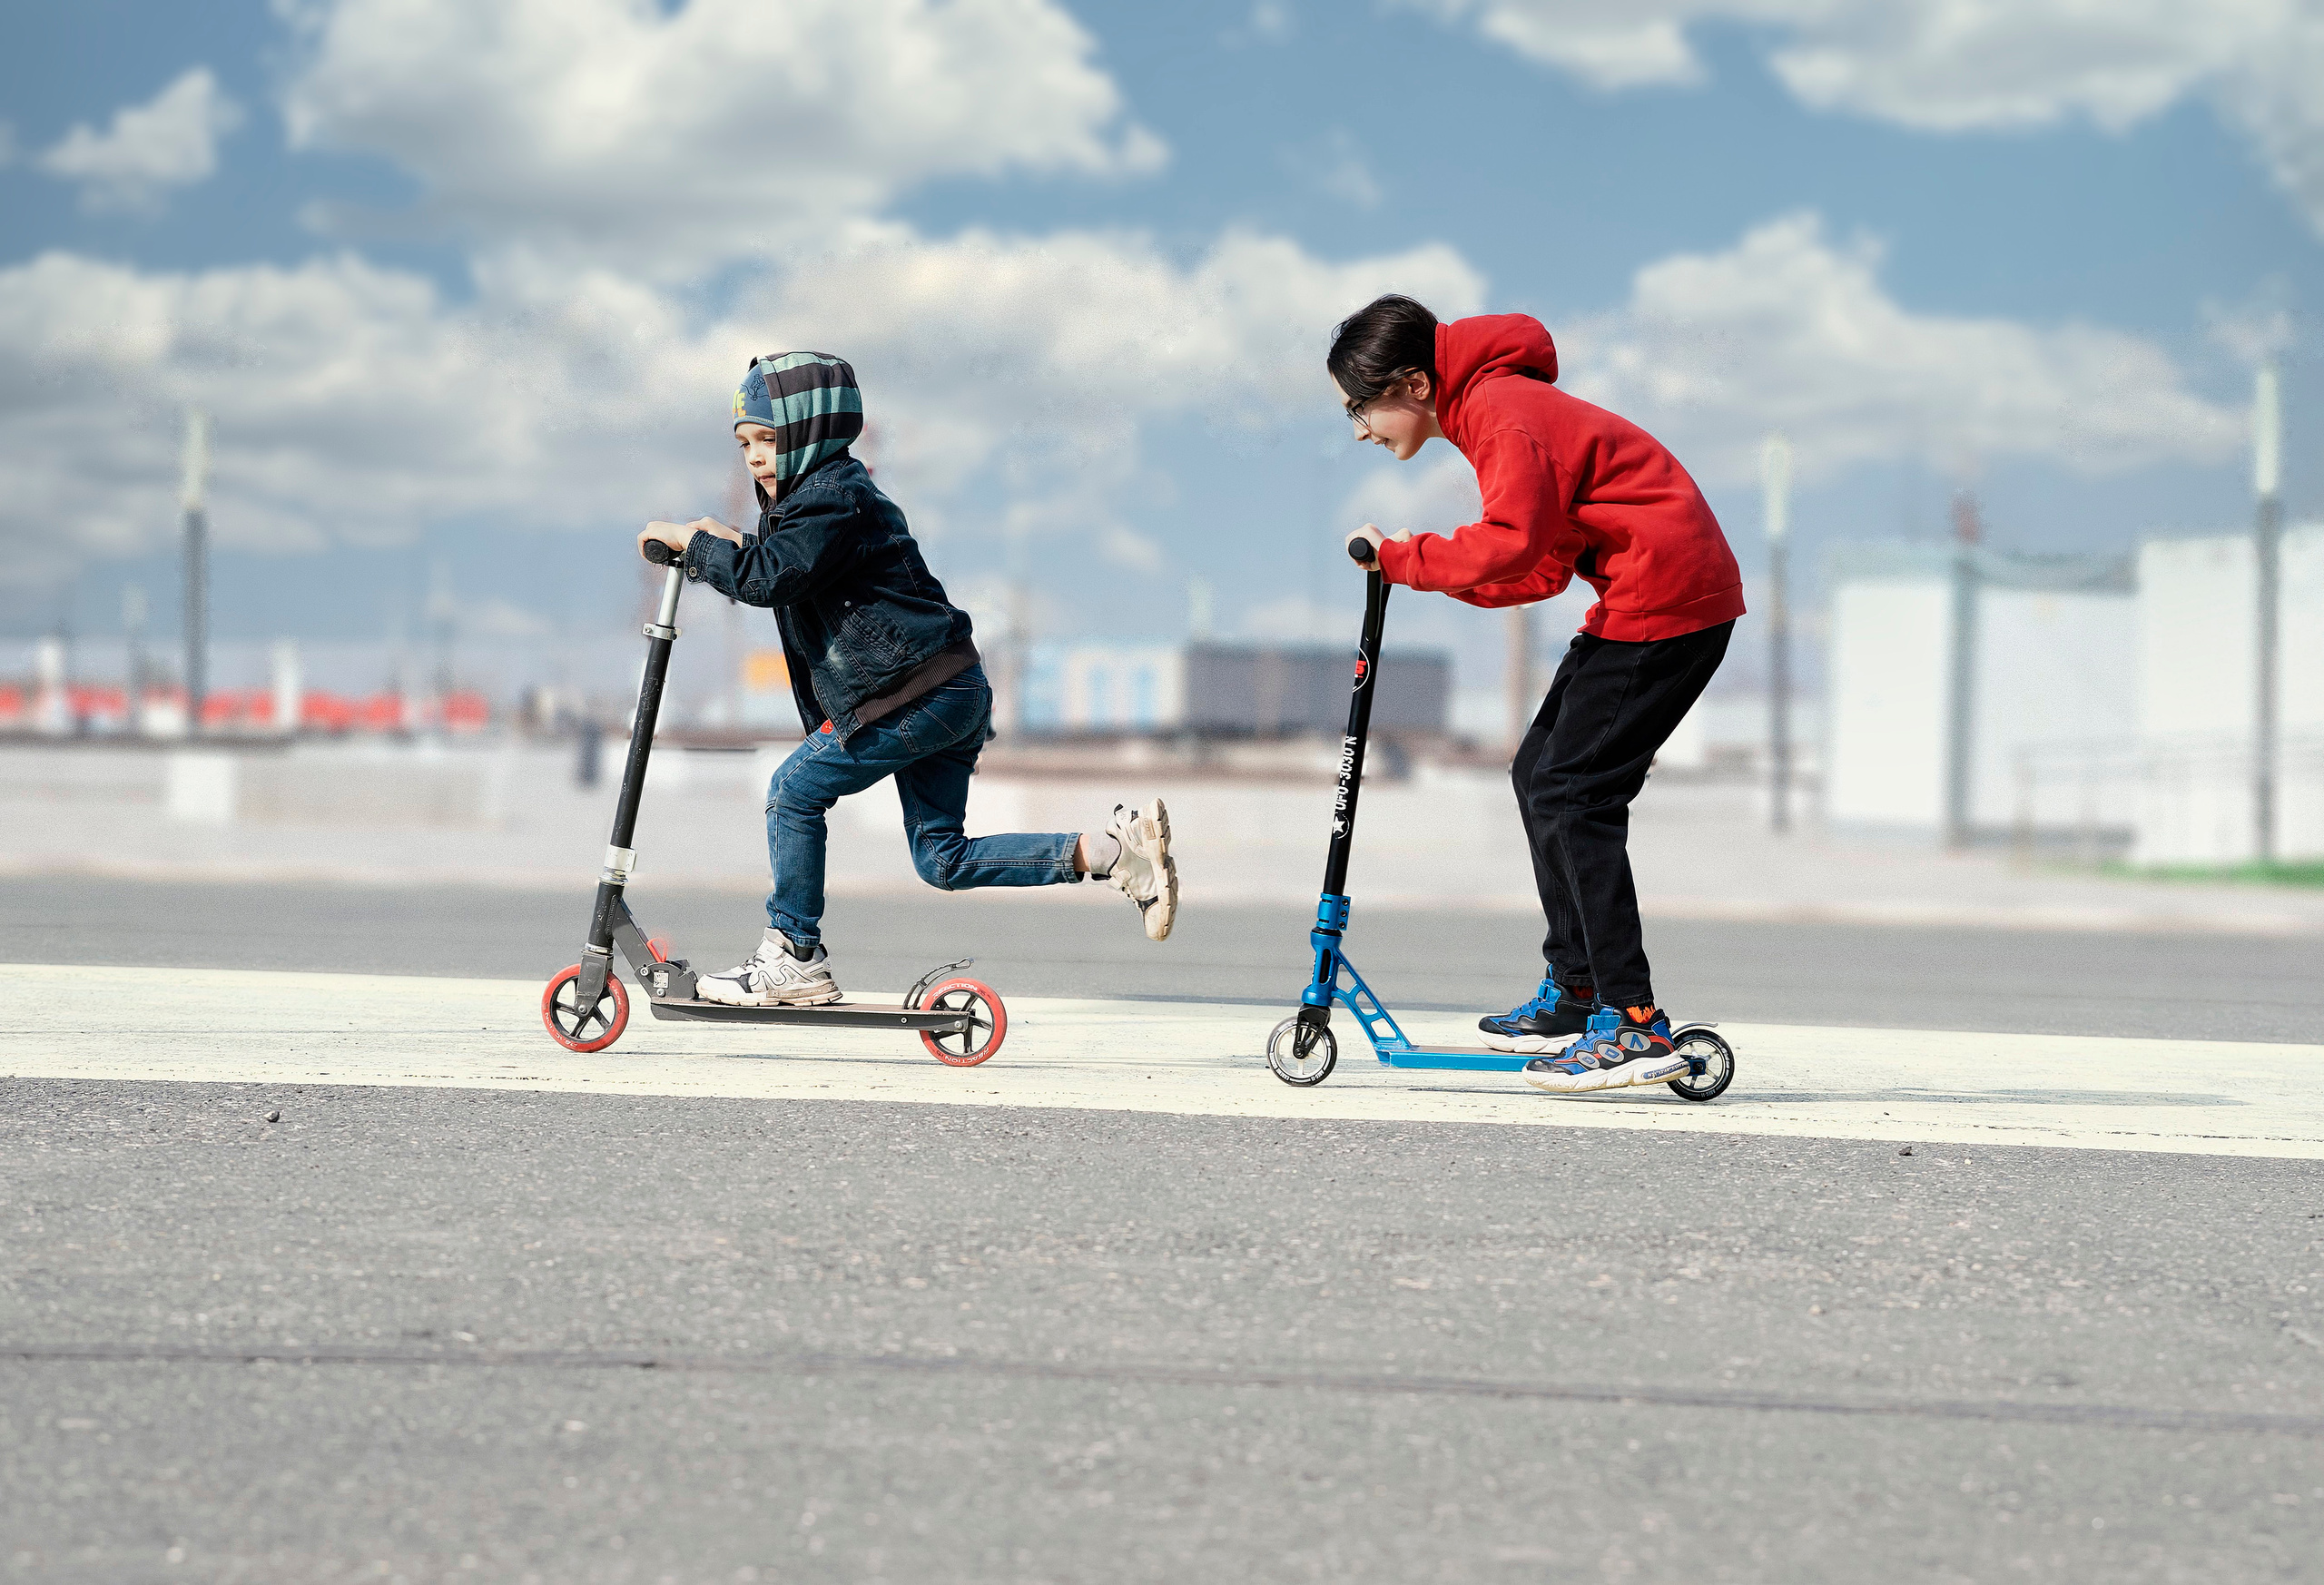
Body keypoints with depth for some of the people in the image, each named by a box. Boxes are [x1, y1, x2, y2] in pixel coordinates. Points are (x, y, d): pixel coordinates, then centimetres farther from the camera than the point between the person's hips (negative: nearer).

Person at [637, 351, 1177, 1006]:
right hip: (951, 690, 11)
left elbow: (769, 580, -24)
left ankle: (795, 957, 6)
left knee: (795, 791, -2)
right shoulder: (829, 492, 20)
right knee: (944, 860, 9)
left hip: (917, 696, -11)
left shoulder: (834, 498, -13)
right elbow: (792, 573, 31)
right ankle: (1111, 849, 3)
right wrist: (730, 545, 16)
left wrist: (691, 541, -12)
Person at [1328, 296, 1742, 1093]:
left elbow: (1511, 546, -29)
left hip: (1666, 600, -11)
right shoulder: (1491, 408, 18)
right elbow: (1540, 570, 15)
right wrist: (1411, 567, 5)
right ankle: (1574, 993, 19)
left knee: (1571, 794, -13)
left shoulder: (1505, 414, -14)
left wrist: (1402, 557, -18)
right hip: (1640, 598, 11)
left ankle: (1635, 1026, -14)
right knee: (1539, 774, 13)